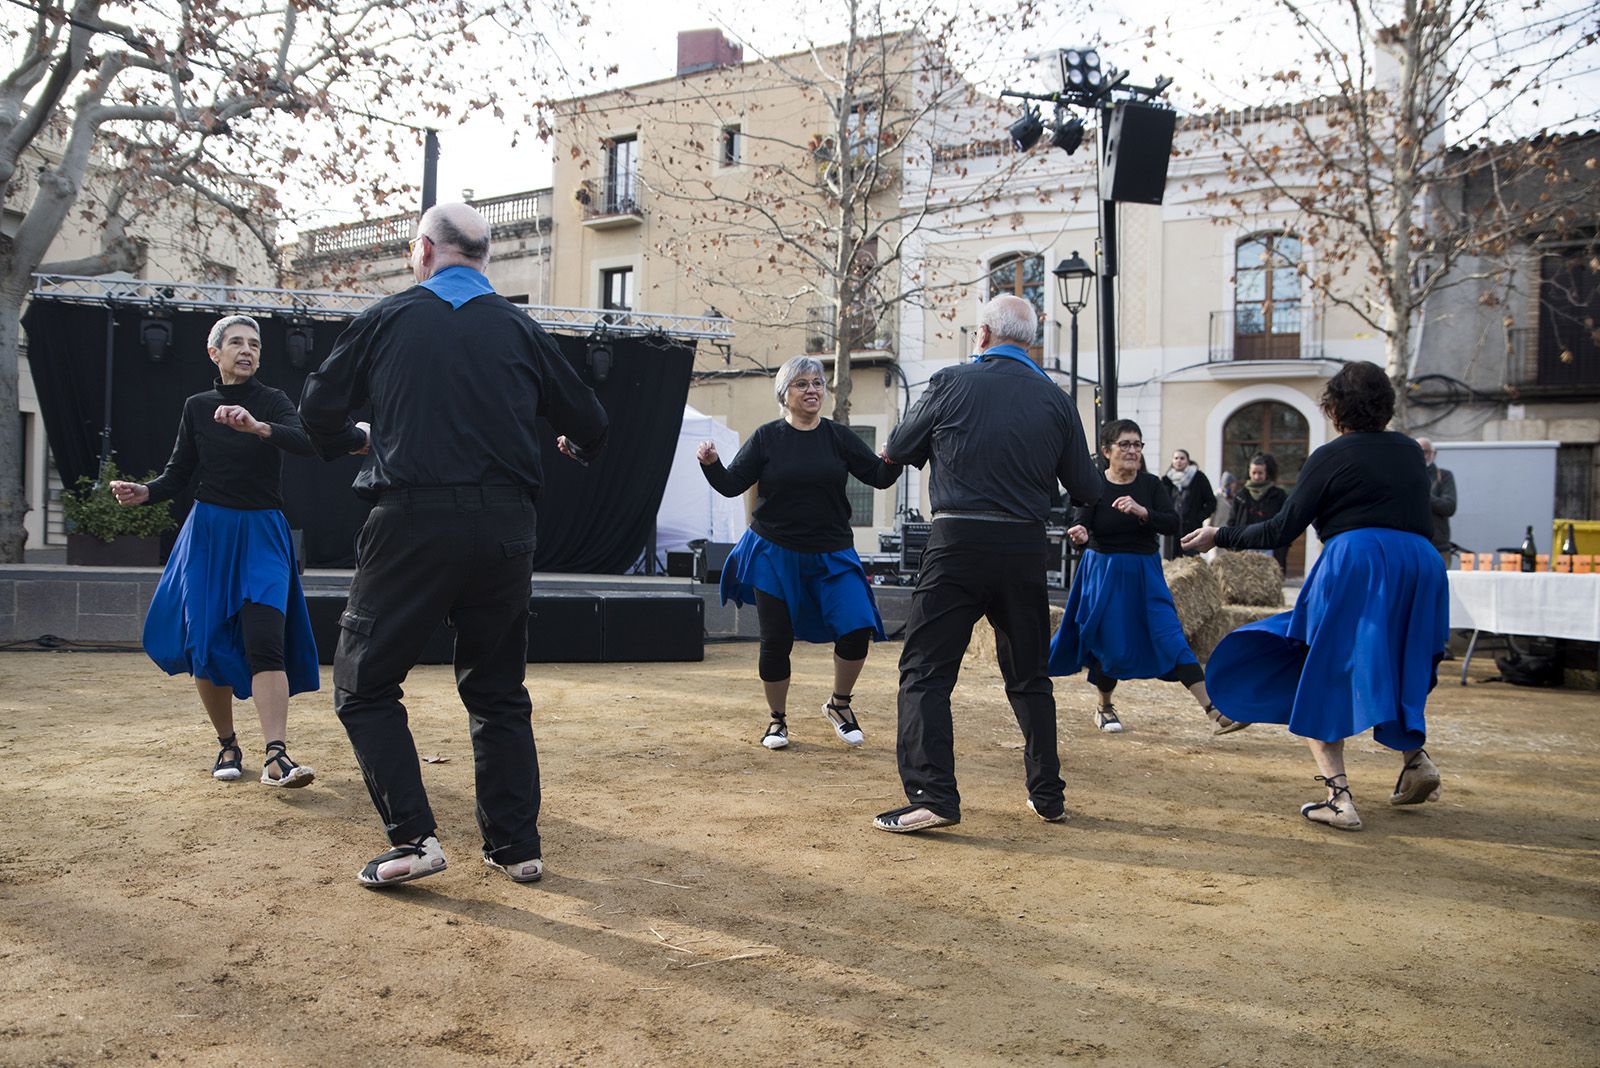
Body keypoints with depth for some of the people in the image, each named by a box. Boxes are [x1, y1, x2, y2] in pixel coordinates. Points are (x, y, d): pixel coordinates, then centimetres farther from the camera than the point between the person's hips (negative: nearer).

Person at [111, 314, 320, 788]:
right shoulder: (197, 407, 8)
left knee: (265, 643, -15)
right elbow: (179, 475, 11)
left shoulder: (272, 402, 0)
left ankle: (276, 758, -23)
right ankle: (227, 745, 20)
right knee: (206, 645, 1)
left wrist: (258, 427, -37)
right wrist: (143, 492, -9)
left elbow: (306, 442, -20)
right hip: (209, 532, 3)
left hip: (262, 534, -3)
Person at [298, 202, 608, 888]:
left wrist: (358, 438, 27)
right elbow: (589, 424, 14)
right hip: (505, 529, 3)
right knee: (498, 691, 16)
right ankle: (516, 847, 17)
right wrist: (576, 447, 38)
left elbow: (317, 411, 4)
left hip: (411, 523, -3)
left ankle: (412, 837, -2)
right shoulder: (520, 329, 10)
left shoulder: (388, 318, 5)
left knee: (364, 682, 9)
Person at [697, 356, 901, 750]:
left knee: (857, 630, -13)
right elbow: (731, 485, -1)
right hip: (774, 555, -1)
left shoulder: (839, 436, 2)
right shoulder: (767, 437, -1)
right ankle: (777, 720, 25)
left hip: (831, 555, 1)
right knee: (776, 641, 2)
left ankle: (839, 705, 14)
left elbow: (880, 477, -1)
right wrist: (711, 464, -20)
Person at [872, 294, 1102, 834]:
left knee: (925, 669, 1)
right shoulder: (1055, 399, 5)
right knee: (1029, 675, 17)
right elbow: (1086, 489, 10)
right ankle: (1048, 794, 23)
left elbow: (896, 452, 9)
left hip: (959, 544, -3)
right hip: (1025, 547, 4)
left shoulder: (950, 383, -1)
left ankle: (933, 796, -8)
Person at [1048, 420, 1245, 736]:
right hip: (1103, 573, -2)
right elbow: (1080, 522, -20)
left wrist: (1141, 511, -30)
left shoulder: (1151, 484, -1)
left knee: (1171, 638, -7)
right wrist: (1078, 533, -44)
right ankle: (1104, 708, 27)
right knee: (1110, 644, 1)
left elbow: (1172, 524, -13)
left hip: (1145, 572, 2)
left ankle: (1214, 711, -9)